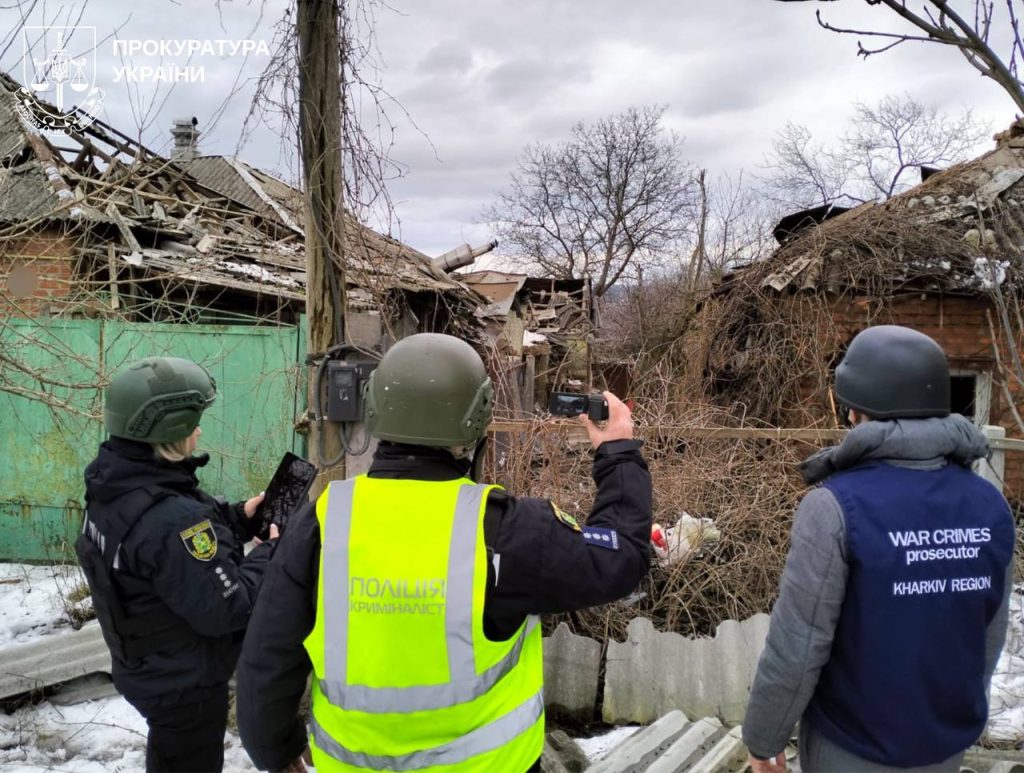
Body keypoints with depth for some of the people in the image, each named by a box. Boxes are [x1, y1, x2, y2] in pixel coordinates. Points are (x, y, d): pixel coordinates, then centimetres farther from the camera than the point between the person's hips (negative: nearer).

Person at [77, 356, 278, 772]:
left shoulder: (114, 490, -6)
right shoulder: (172, 518, -36)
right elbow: (225, 610, -30)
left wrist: (239, 518, -2)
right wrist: (270, 553, -17)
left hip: (145, 668, 8)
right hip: (184, 683, -8)